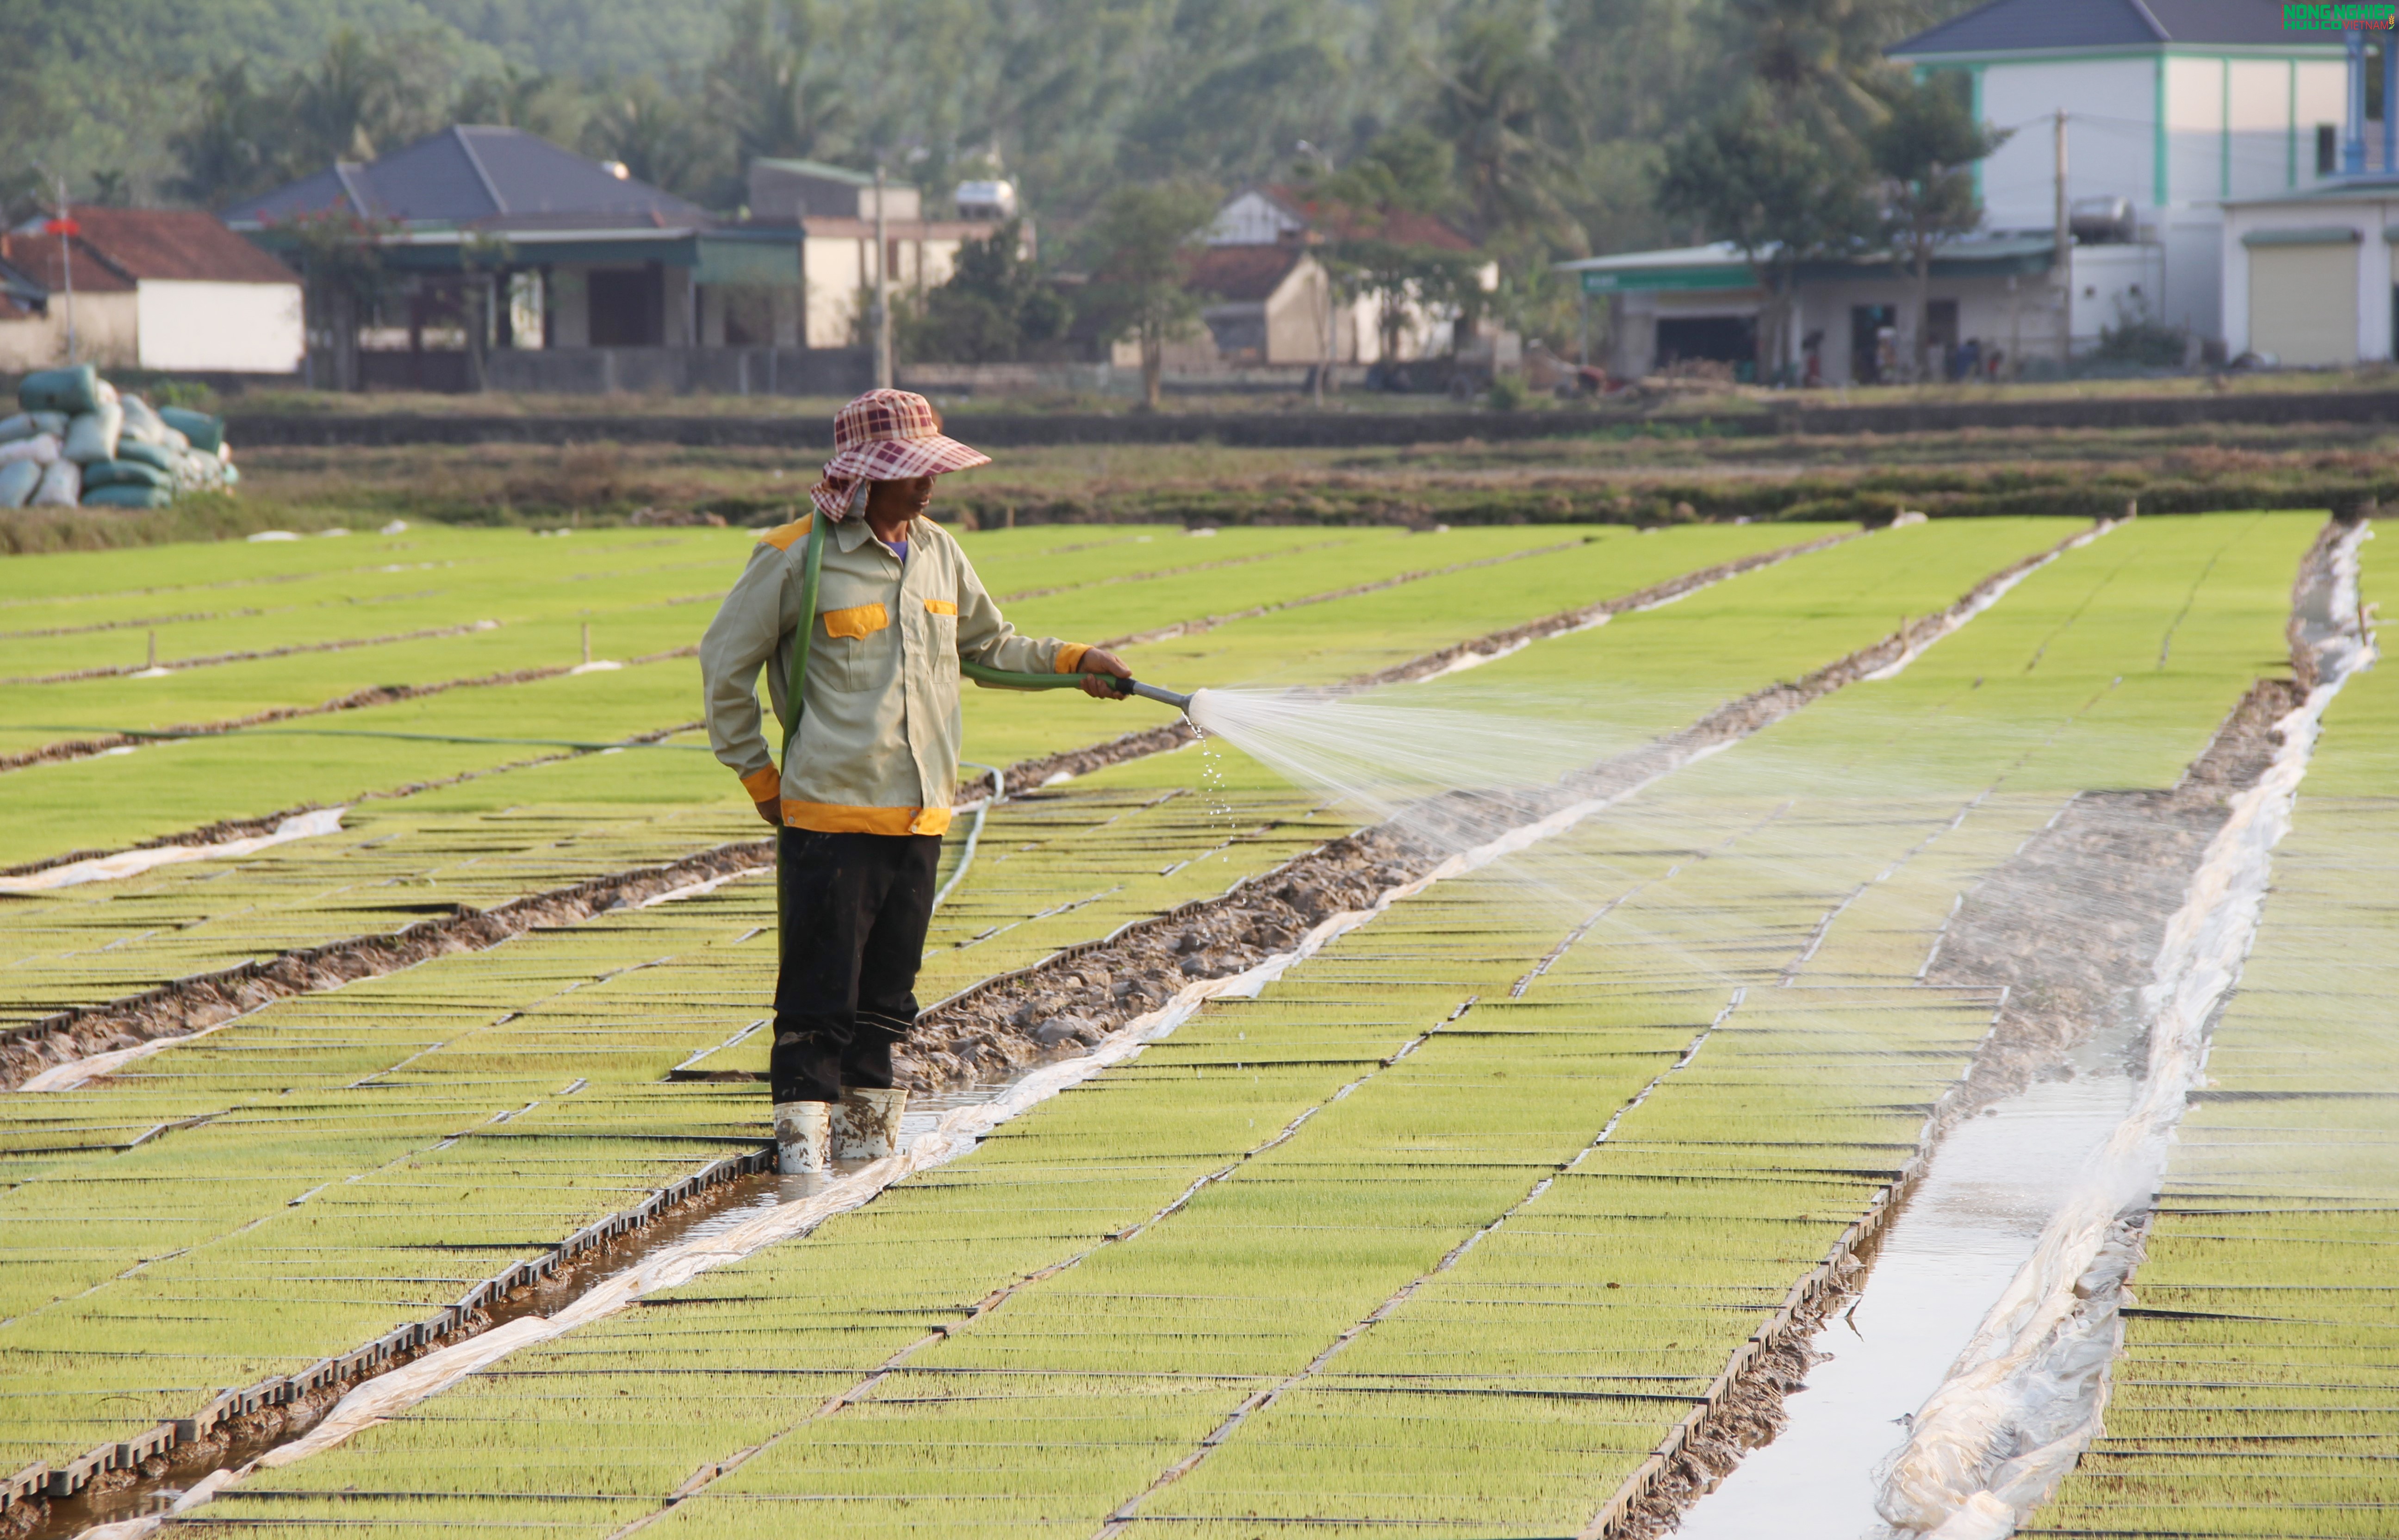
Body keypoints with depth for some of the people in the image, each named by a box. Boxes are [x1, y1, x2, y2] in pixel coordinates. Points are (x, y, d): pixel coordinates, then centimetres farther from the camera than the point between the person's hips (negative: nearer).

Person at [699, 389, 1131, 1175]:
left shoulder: (939, 554, 11)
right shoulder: (796, 559, -7)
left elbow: (989, 645, 25)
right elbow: (726, 661, 1)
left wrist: (1073, 663, 10)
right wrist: (758, 776, 2)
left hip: (919, 815, 6)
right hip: (828, 811, -5)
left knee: (887, 984, 10)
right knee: (821, 984, -6)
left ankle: (864, 1114, 19)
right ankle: (805, 1118, 1)